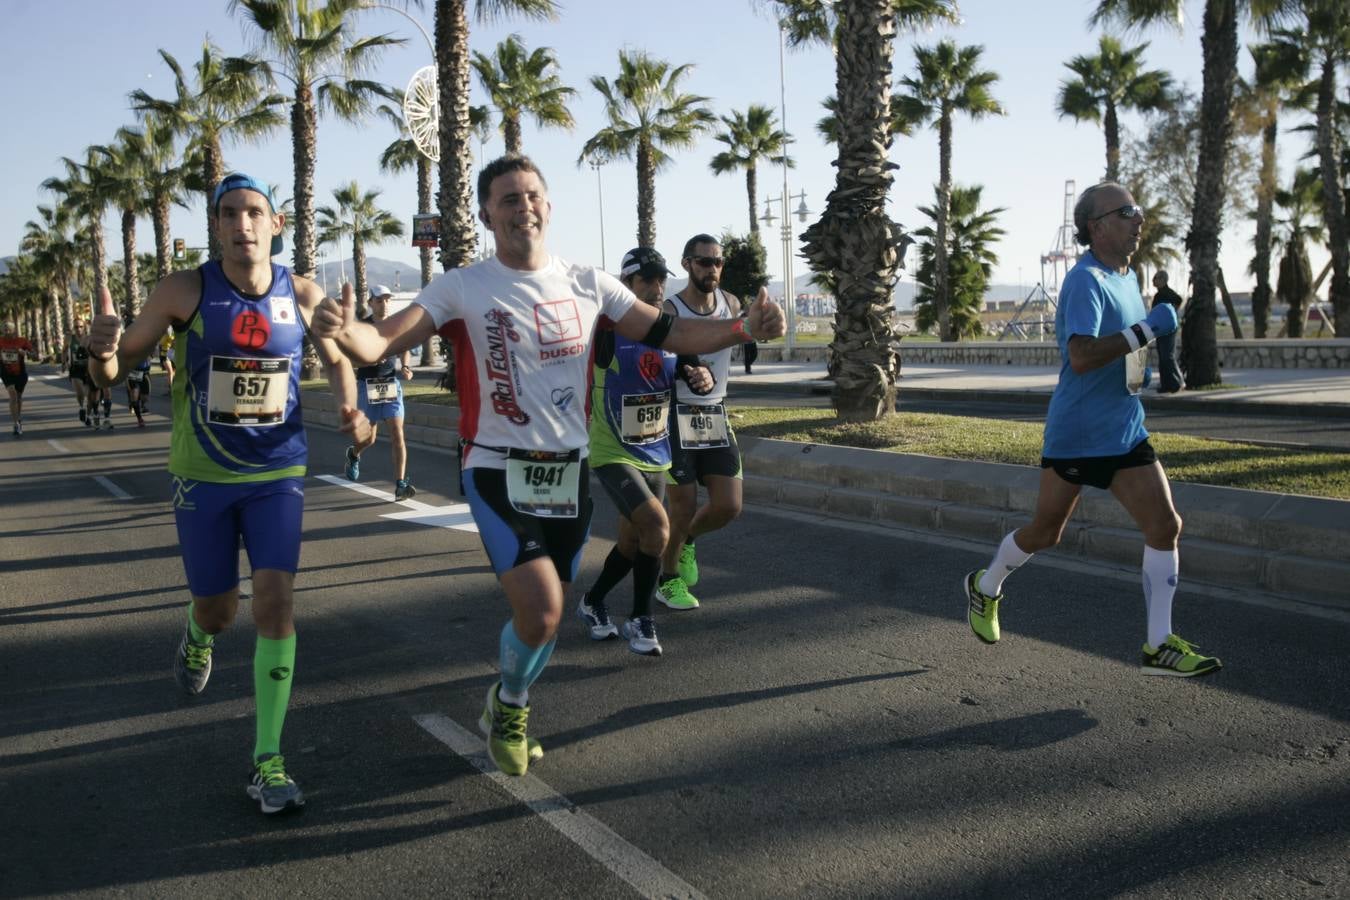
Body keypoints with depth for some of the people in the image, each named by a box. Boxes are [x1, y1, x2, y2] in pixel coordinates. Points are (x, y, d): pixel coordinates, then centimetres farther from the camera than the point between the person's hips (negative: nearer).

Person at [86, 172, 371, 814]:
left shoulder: (303, 294, -7)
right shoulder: (185, 291, -12)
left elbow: (337, 360, 11)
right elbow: (116, 370, -7)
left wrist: (350, 409, -10)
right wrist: (102, 350, -31)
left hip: (278, 475, 0)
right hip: (202, 477, 0)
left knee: (275, 602, -12)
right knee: (218, 611, 11)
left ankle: (267, 761, -1)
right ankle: (198, 635, 52)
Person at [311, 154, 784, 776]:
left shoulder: (588, 285, 3)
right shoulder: (461, 289, -8)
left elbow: (670, 333, 4)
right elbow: (381, 343, -16)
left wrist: (745, 328, -11)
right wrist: (345, 331, -40)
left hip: (569, 471, 4)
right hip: (498, 470, -4)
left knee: (547, 615, 13)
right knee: (541, 612, -18)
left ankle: (507, 715, 41)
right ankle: (509, 704, 16)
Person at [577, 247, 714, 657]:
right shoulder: (607, 330, -16)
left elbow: (692, 369, 2)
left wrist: (702, 376, -19)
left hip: (656, 455, 7)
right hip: (613, 454, -6)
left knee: (632, 542, 15)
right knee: (656, 527, -22)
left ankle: (592, 602, 41)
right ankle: (640, 621, -2)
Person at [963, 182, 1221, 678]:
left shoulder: (1128, 278, 11)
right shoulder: (1085, 281, -17)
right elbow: (1080, 357, -32)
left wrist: (1144, 368, 14)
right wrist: (1146, 330, -30)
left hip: (1126, 430, 8)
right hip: (1075, 434, -8)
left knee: (1165, 526, -3)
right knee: (1044, 532, 8)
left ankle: (1160, 646, 4)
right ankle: (985, 587, 36)